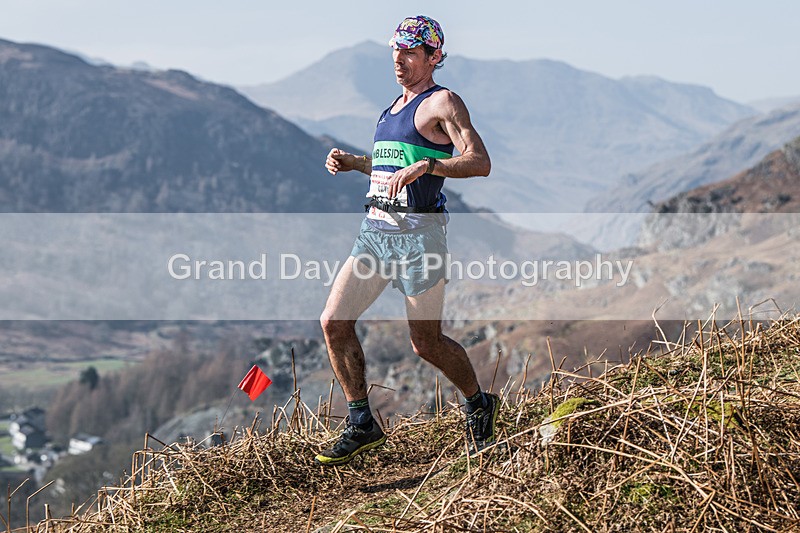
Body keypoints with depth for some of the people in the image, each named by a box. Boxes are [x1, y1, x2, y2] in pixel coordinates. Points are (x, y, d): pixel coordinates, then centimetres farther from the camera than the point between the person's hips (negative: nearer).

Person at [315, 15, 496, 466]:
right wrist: (353, 162, 15)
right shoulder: (397, 107, 20)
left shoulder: (443, 103, -6)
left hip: (418, 234, -8)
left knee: (426, 343, -1)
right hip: (376, 229, 8)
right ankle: (363, 425, 8)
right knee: (334, 323, -3)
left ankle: (480, 406, 25)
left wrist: (424, 166, -29)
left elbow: (480, 162, -17)